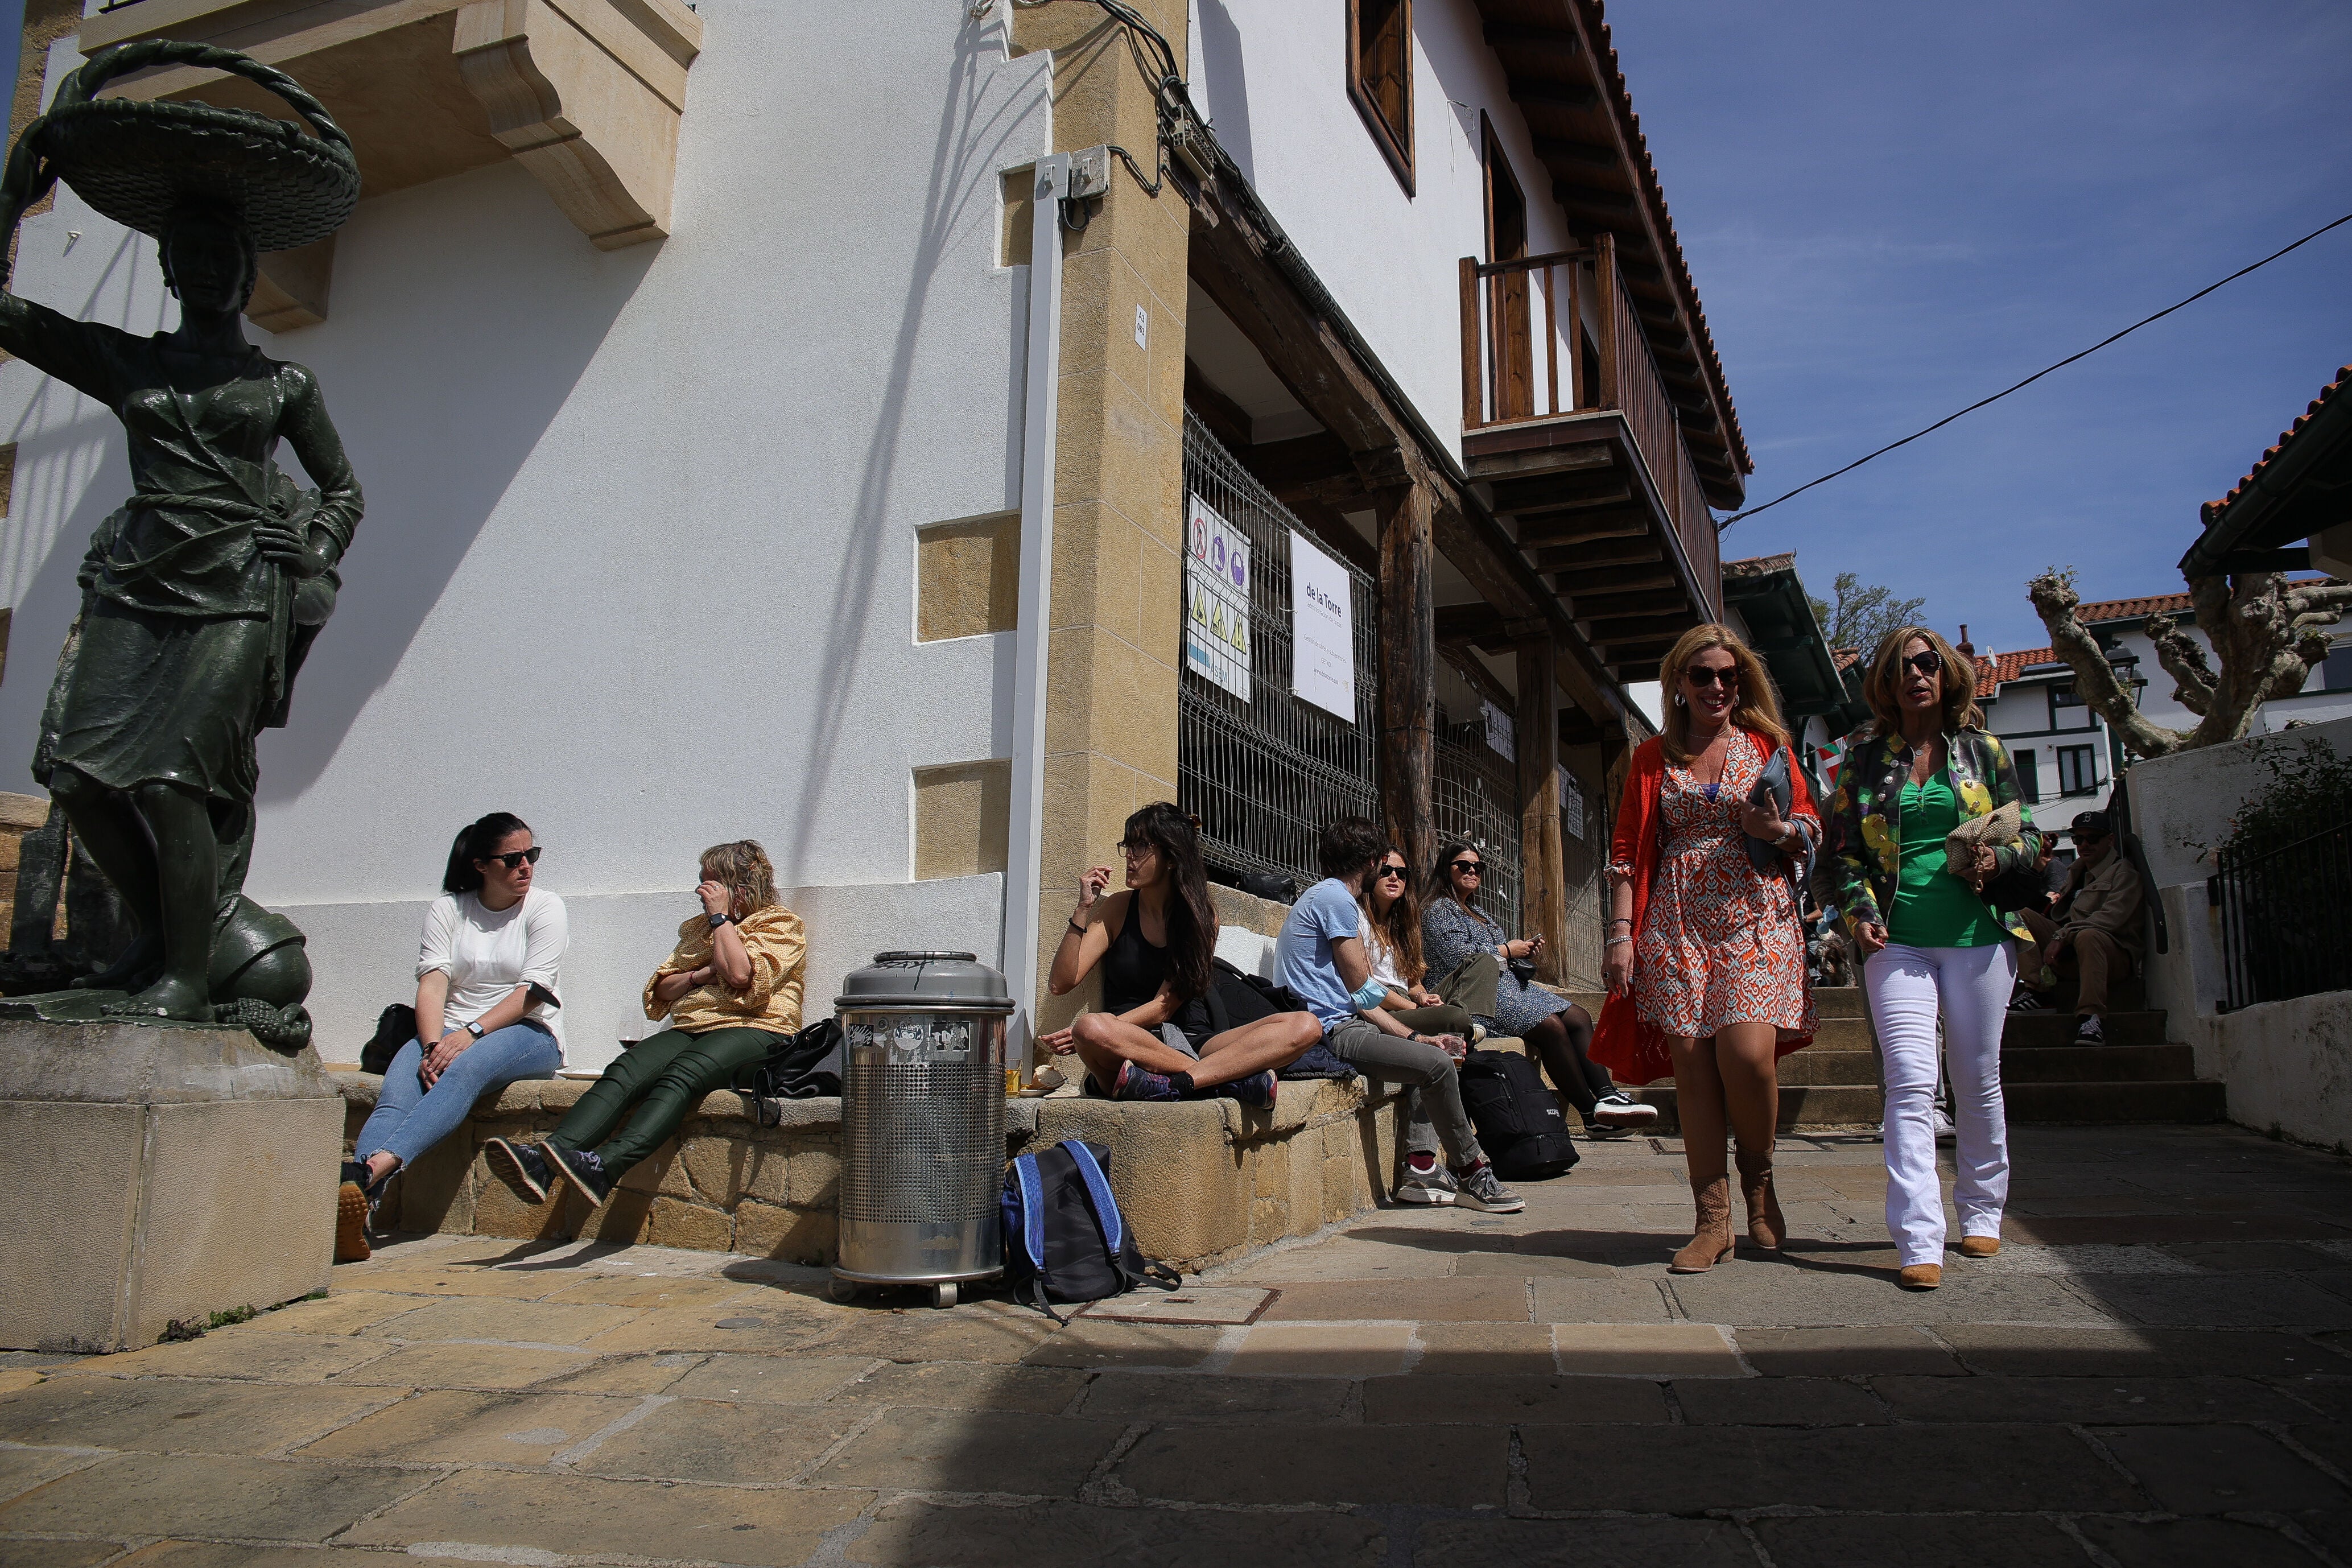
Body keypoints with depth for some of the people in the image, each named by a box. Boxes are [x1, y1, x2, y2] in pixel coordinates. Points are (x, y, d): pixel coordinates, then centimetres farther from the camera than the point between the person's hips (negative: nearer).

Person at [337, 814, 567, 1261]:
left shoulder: (545, 908, 2)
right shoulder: (448, 909, 9)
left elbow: (530, 994, -8)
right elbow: (432, 985, -3)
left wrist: (471, 1033, -21)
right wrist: (434, 1046, -21)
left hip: (527, 1033, -3)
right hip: (452, 1033, 3)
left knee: (466, 1068, -36)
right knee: (395, 1093, -28)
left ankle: (376, 1167, -55)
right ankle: (351, 1212, -49)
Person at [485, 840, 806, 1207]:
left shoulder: (782, 923, 7)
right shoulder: (697, 928, 29)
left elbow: (741, 974, -11)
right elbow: (660, 992, 20)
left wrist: (720, 916, -1)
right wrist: (701, 975, 2)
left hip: (754, 1030, -6)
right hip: (690, 1030, 6)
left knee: (681, 1075, -35)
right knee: (624, 1072, -24)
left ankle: (604, 1167, -55)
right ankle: (542, 1162, -45)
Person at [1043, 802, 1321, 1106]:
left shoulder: (1203, 916, 4)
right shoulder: (1118, 908, 7)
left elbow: (1163, 1007, -4)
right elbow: (1061, 984, 0)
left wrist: (1085, 1034, -16)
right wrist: (1083, 909, -10)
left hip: (1192, 1046, 1)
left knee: (1305, 1027, -19)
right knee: (1091, 1028, -38)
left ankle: (1173, 1084, -36)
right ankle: (1238, 1077, -30)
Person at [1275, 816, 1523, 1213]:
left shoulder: (1325, 895, 23)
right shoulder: (1336, 898, -9)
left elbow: (1359, 999, 20)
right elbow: (1359, 981, -8)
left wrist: (1417, 1036, 13)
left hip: (1339, 1025, 11)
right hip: (1331, 1031, -11)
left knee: (1431, 1054, 17)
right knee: (1438, 1064, -20)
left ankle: (1420, 1169, 3)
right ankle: (1471, 1174, -6)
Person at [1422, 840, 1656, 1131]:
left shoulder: (1475, 912, 28)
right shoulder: (1439, 910, -1)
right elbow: (1458, 956, -16)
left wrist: (1524, 949, 8)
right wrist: (1507, 950, -6)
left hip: (1508, 986, 10)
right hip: (1476, 997, -10)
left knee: (1580, 1018, -8)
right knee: (1552, 1026, -26)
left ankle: (1607, 1095, -22)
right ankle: (1592, 1112, -21)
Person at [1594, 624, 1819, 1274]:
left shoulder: (1768, 745, 11)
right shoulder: (1652, 758, 13)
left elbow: (1812, 830, 14)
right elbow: (1626, 852, 10)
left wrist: (1780, 829, -10)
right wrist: (1620, 931, 0)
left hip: (1756, 914, -1)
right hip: (1676, 922, 2)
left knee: (1747, 1051, -18)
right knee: (1691, 1062, -3)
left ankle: (1759, 1178, 11)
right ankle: (1713, 1220, 6)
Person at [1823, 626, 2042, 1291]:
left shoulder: (1984, 751, 9)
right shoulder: (1864, 759, 7)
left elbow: (2028, 834, 12)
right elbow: (1844, 849, 8)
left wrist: (1999, 858, -9)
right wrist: (1860, 912, -7)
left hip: (1978, 935, 1)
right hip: (1896, 940, -1)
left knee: (1977, 1080, 11)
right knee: (1911, 1085, -10)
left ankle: (1981, 1212, 31)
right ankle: (1919, 1243, -12)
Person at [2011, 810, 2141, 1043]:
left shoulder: (2124, 873, -2)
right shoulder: (2078, 870, 22)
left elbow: (2110, 918, -18)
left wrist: (2062, 936, -24)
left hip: (2114, 952, -7)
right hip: (2069, 948, 7)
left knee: (2087, 936, -39)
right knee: (2023, 914, -6)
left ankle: (2092, 1016, -44)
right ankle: (2036, 990, -19)